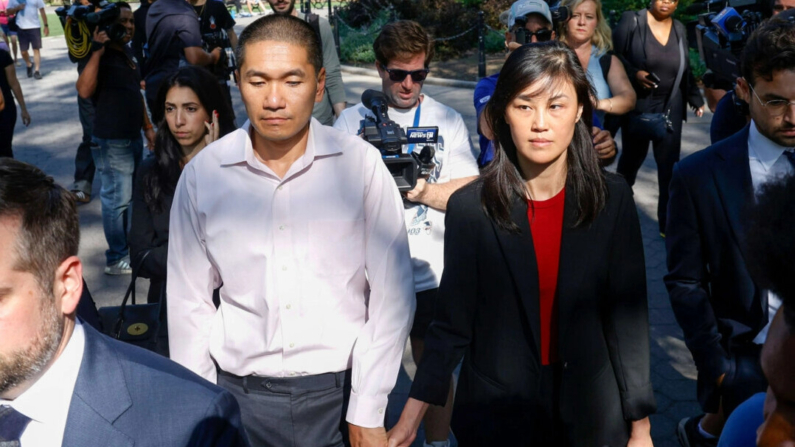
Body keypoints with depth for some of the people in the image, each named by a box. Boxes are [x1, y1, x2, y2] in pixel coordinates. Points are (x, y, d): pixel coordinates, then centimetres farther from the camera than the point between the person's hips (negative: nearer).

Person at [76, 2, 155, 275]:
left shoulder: (127, 52, 12)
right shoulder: (102, 55, -15)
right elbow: (84, 90, -32)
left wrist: (147, 127, 22)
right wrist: (97, 50, -33)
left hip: (133, 137, 9)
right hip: (112, 141, -9)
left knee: (132, 196, 18)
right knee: (117, 199, -3)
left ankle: (131, 248, 32)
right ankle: (116, 259, 9)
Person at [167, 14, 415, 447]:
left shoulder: (360, 164, -10)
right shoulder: (203, 173, -5)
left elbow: (390, 296, -7)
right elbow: (190, 303, 2)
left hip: (338, 391, -1)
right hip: (239, 393, 2)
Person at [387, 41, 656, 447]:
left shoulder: (612, 199, -10)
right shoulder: (469, 208, -13)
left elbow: (628, 316, -5)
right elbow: (453, 323, -7)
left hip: (589, 412, 1)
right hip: (494, 411, -1)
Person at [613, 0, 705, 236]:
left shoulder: (680, 29, 9)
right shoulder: (631, 20, -4)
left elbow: (685, 69, 14)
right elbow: (614, 55, -7)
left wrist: (695, 98, 10)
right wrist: (634, 74, -21)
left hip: (671, 108, 3)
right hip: (637, 106, -3)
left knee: (670, 166, 0)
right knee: (632, 157, 12)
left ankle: (669, 223, 8)